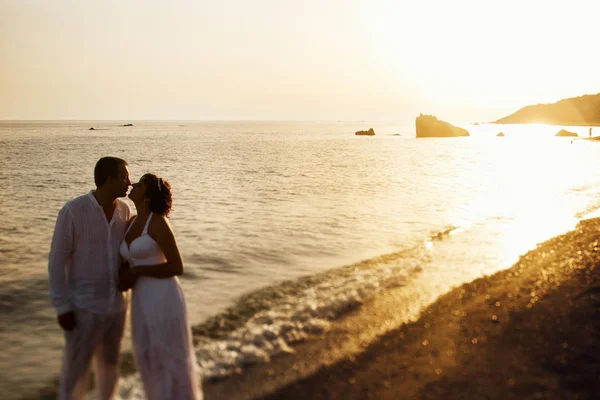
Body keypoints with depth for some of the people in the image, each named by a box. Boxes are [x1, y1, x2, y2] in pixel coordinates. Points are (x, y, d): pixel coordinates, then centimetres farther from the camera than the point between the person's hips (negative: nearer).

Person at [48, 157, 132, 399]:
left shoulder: (124, 209, -1)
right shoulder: (72, 211, -19)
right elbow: (57, 261, -13)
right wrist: (62, 308, -14)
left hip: (114, 304, 6)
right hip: (84, 308, -6)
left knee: (110, 364, 19)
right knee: (75, 371, 3)